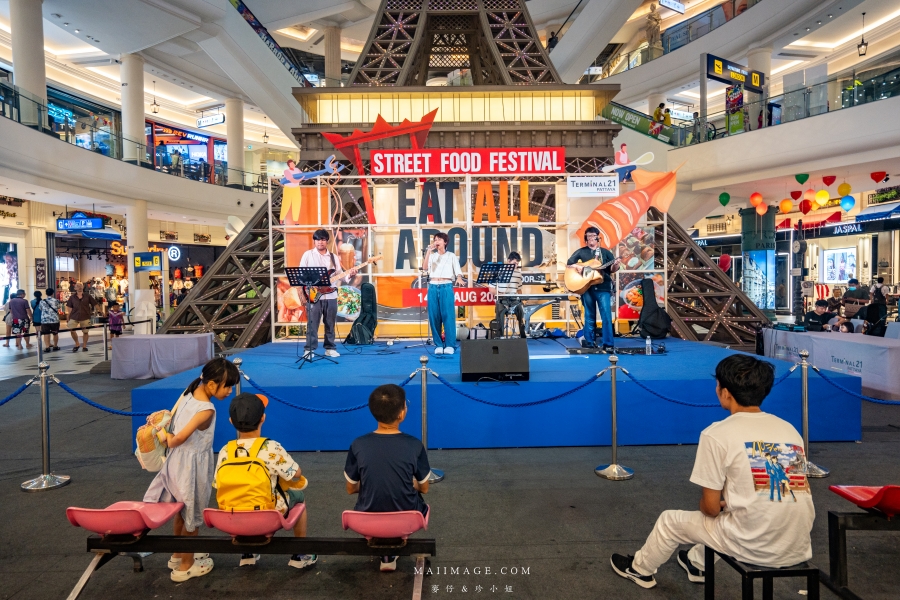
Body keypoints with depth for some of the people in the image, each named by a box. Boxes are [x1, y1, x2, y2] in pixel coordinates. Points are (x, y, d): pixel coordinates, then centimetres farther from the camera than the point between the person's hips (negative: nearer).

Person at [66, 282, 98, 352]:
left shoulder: (87, 296, 1)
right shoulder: (72, 297, 4)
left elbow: (95, 304, 4)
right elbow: (70, 308, 9)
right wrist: (68, 318, 7)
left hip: (85, 317, -1)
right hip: (74, 317, 1)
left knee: (85, 332, 4)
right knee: (71, 330, -9)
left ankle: (84, 346, 19)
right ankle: (77, 344, 14)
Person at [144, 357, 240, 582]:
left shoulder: (187, 394, -2)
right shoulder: (207, 410, -27)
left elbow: (170, 426, 4)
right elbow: (179, 439, -27)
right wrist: (167, 438, -9)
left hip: (178, 463, 8)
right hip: (192, 467, -8)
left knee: (182, 511, 25)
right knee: (192, 515, 12)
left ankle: (178, 555, 44)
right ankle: (186, 566, 29)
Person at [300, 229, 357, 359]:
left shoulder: (333, 257, 11)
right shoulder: (308, 254, 3)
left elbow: (339, 274, 8)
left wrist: (349, 274, -12)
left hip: (331, 295, 3)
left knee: (330, 324, 8)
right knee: (312, 324, -3)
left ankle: (330, 348, 18)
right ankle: (310, 349, 6)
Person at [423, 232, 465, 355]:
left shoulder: (451, 256, 10)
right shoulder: (432, 256, 15)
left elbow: (458, 271, 1)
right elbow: (424, 268, -2)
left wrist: (459, 279, -22)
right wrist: (428, 251, -7)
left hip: (446, 287, -3)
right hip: (433, 287, 3)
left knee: (448, 316, -7)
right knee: (434, 316, 0)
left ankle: (450, 345, -5)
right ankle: (438, 344, 8)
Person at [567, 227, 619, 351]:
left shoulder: (605, 252, 11)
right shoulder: (581, 252, 9)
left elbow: (612, 270, 7)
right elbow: (568, 265, 9)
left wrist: (615, 266, -15)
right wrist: (576, 266, -10)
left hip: (603, 287, 0)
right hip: (587, 287, 0)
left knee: (606, 315, -8)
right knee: (590, 316, 6)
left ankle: (608, 344, -4)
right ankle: (589, 342, 16)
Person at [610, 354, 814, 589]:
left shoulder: (717, 434, -11)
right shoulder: (790, 430, 5)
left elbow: (710, 507, -6)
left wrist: (722, 505, 18)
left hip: (754, 546, -6)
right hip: (798, 548, 6)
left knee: (670, 520, 18)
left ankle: (640, 569, 44)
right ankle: (698, 564, 55)